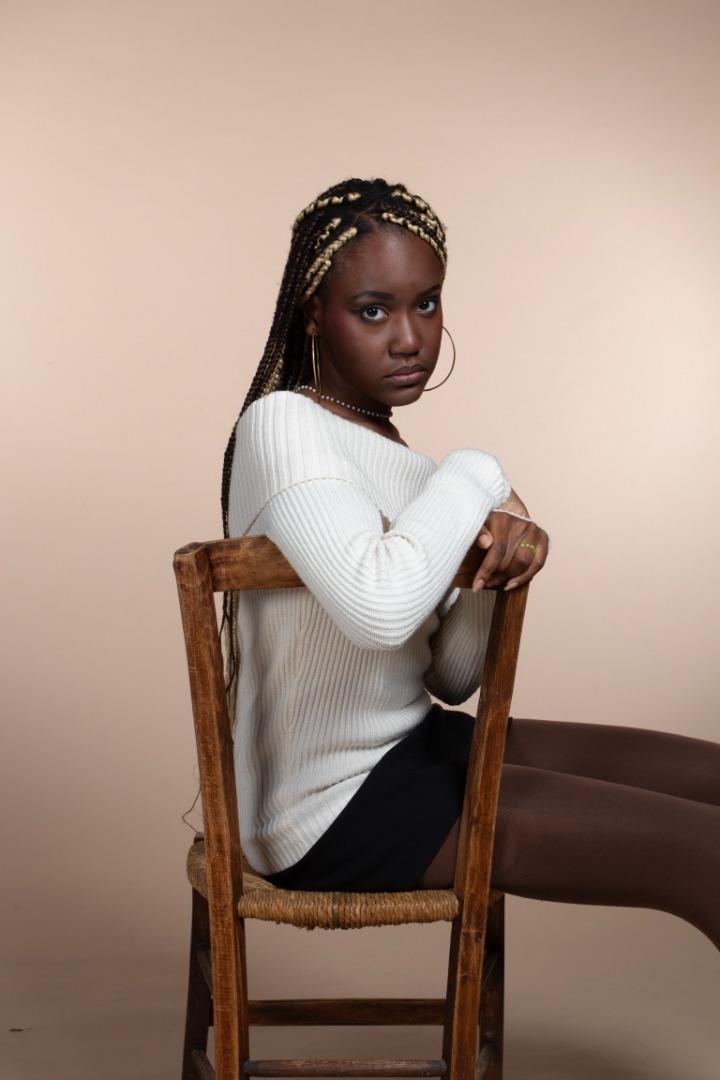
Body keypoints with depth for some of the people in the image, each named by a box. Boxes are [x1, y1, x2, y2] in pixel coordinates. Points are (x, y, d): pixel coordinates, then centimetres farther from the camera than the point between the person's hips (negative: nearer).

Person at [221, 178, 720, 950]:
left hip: (412, 744, 9)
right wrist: (476, 477, -17)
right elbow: (380, 606, -35)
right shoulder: (283, 424, -15)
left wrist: (500, 553, -13)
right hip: (335, 805, -9)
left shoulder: (388, 457, 10)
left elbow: (449, 680, 7)